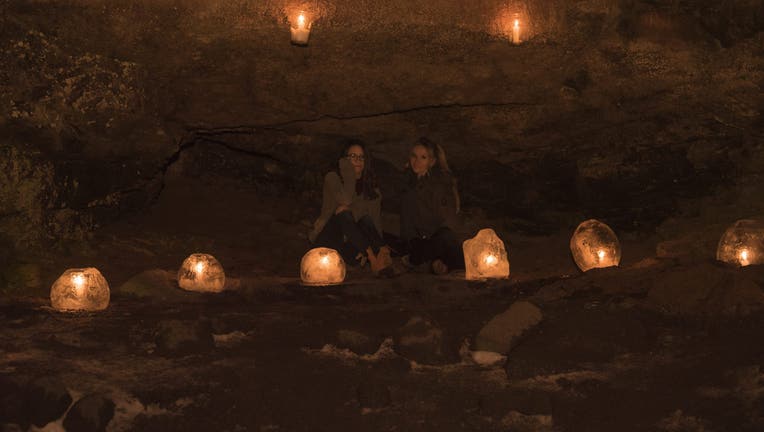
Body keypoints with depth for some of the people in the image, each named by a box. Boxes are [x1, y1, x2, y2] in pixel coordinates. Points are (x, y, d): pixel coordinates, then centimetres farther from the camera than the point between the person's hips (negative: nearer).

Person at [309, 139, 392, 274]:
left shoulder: (369, 183, 11)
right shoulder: (332, 178, 0)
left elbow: (376, 217, -1)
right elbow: (345, 200, -22)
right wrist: (348, 173, -12)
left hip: (353, 239, 3)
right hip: (329, 236, -3)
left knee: (366, 218, -25)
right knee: (343, 212, -31)